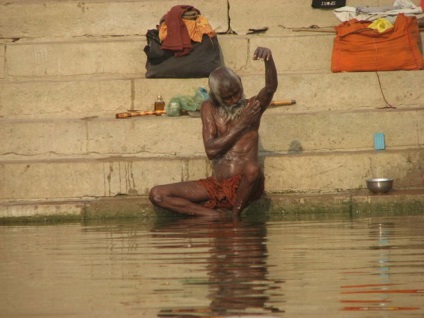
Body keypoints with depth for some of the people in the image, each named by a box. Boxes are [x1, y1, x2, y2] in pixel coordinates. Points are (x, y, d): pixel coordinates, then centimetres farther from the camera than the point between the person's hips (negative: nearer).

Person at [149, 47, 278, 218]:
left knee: (253, 168, -40)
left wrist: (269, 58, -37)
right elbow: (211, 150, -4)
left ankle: (235, 216, -15)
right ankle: (215, 215, -17)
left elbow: (271, 87, -19)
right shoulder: (209, 108, 7)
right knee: (156, 195, -10)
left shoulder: (252, 107, 2)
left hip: (243, 185, -3)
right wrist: (241, 125, -10)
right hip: (216, 185, 3)